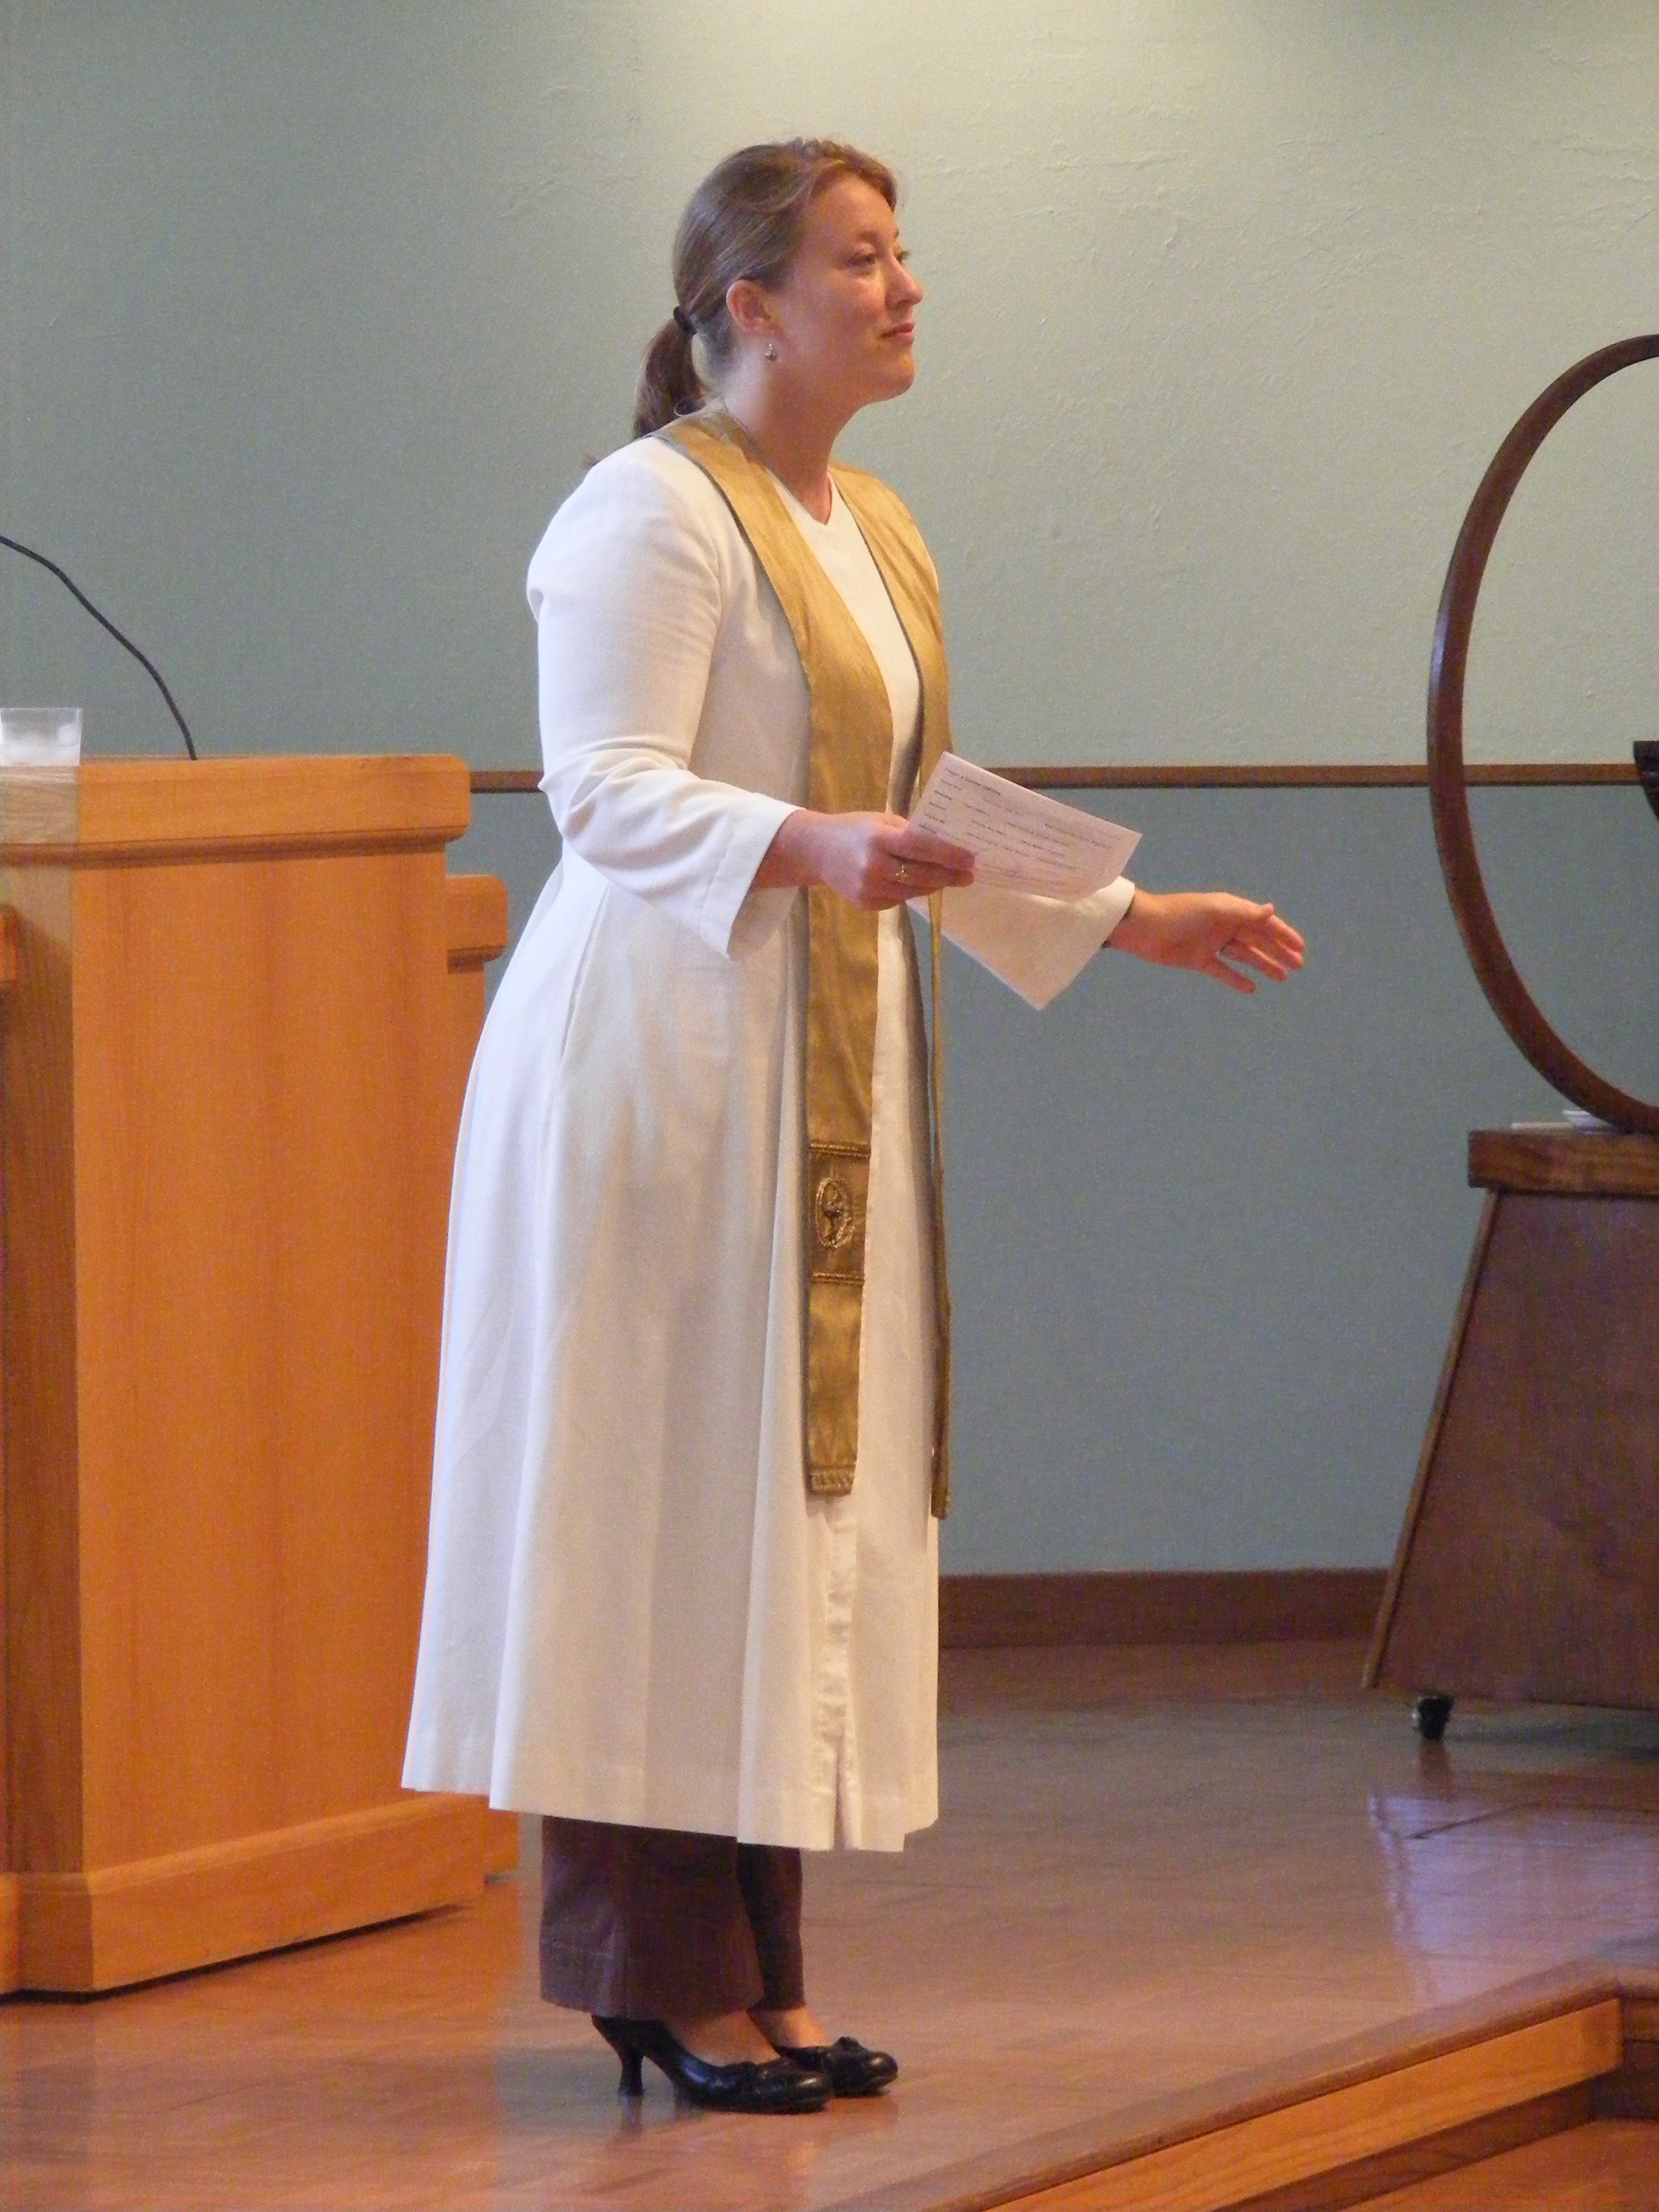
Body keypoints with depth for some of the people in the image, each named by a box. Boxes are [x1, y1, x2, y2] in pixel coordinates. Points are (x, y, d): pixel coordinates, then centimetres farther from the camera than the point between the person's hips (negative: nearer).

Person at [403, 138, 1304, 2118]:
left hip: (831, 1070, 9)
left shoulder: (874, 536, 17)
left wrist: (1137, 922, 17)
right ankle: (664, 1976, -3)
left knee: (808, 1490, 7)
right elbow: (606, 791, -18)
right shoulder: (653, 512, -10)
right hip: (668, 1058, -9)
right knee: (669, 1497, -7)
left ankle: (757, 1968, 11)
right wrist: (809, 843, -33)